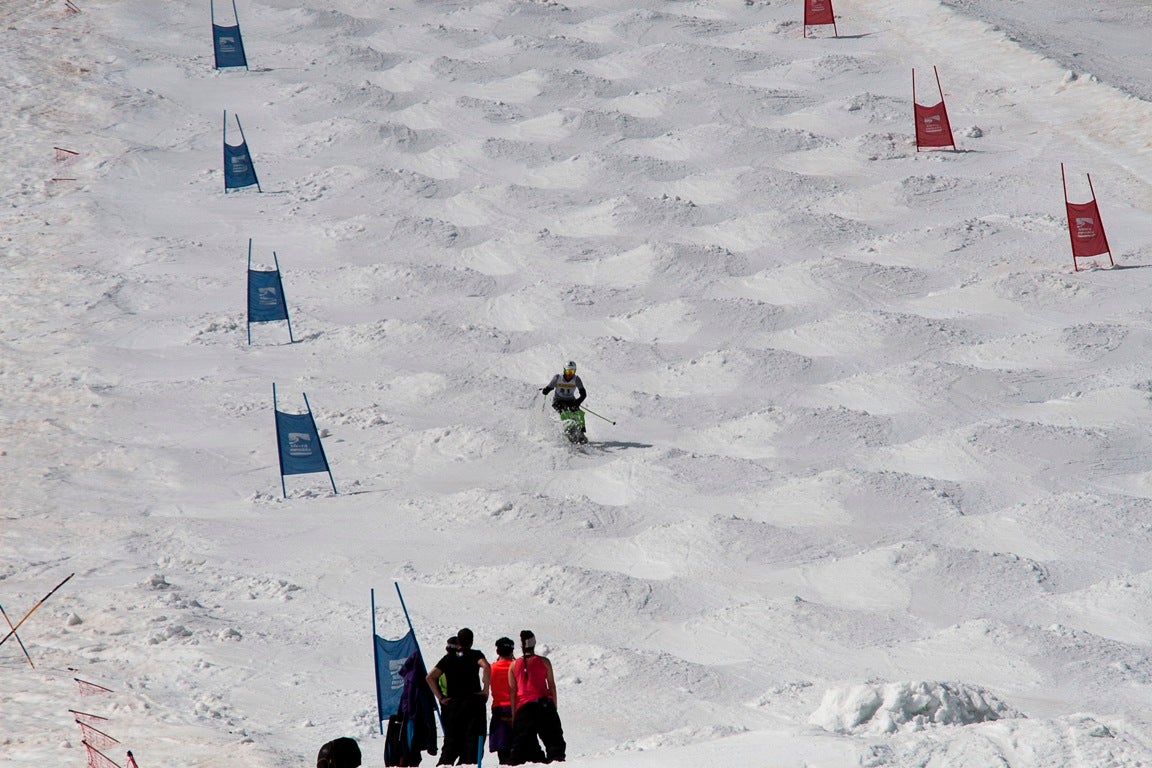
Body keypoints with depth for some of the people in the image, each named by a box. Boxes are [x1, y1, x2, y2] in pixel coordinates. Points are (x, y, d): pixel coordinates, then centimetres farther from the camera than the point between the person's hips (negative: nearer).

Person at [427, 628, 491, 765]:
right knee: (473, 739, -3)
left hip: (452, 704, 4)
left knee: (451, 740, 9)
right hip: (472, 702, -4)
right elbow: (486, 667, -20)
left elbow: (430, 677, 6)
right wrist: (486, 689, -13)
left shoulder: (449, 657, 13)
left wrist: (440, 697, 6)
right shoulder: (475, 655, 2)